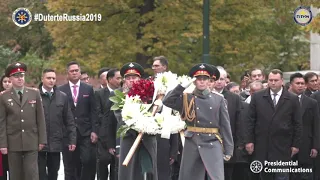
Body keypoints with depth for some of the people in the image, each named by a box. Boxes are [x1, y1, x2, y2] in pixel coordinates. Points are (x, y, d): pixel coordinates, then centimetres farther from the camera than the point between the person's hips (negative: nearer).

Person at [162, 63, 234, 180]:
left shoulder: (218, 99, 5)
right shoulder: (187, 98, 7)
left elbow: (225, 125, 4)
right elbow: (167, 101, -8)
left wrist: (228, 149, 0)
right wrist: (183, 86, -9)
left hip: (212, 143, -2)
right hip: (192, 143, 2)